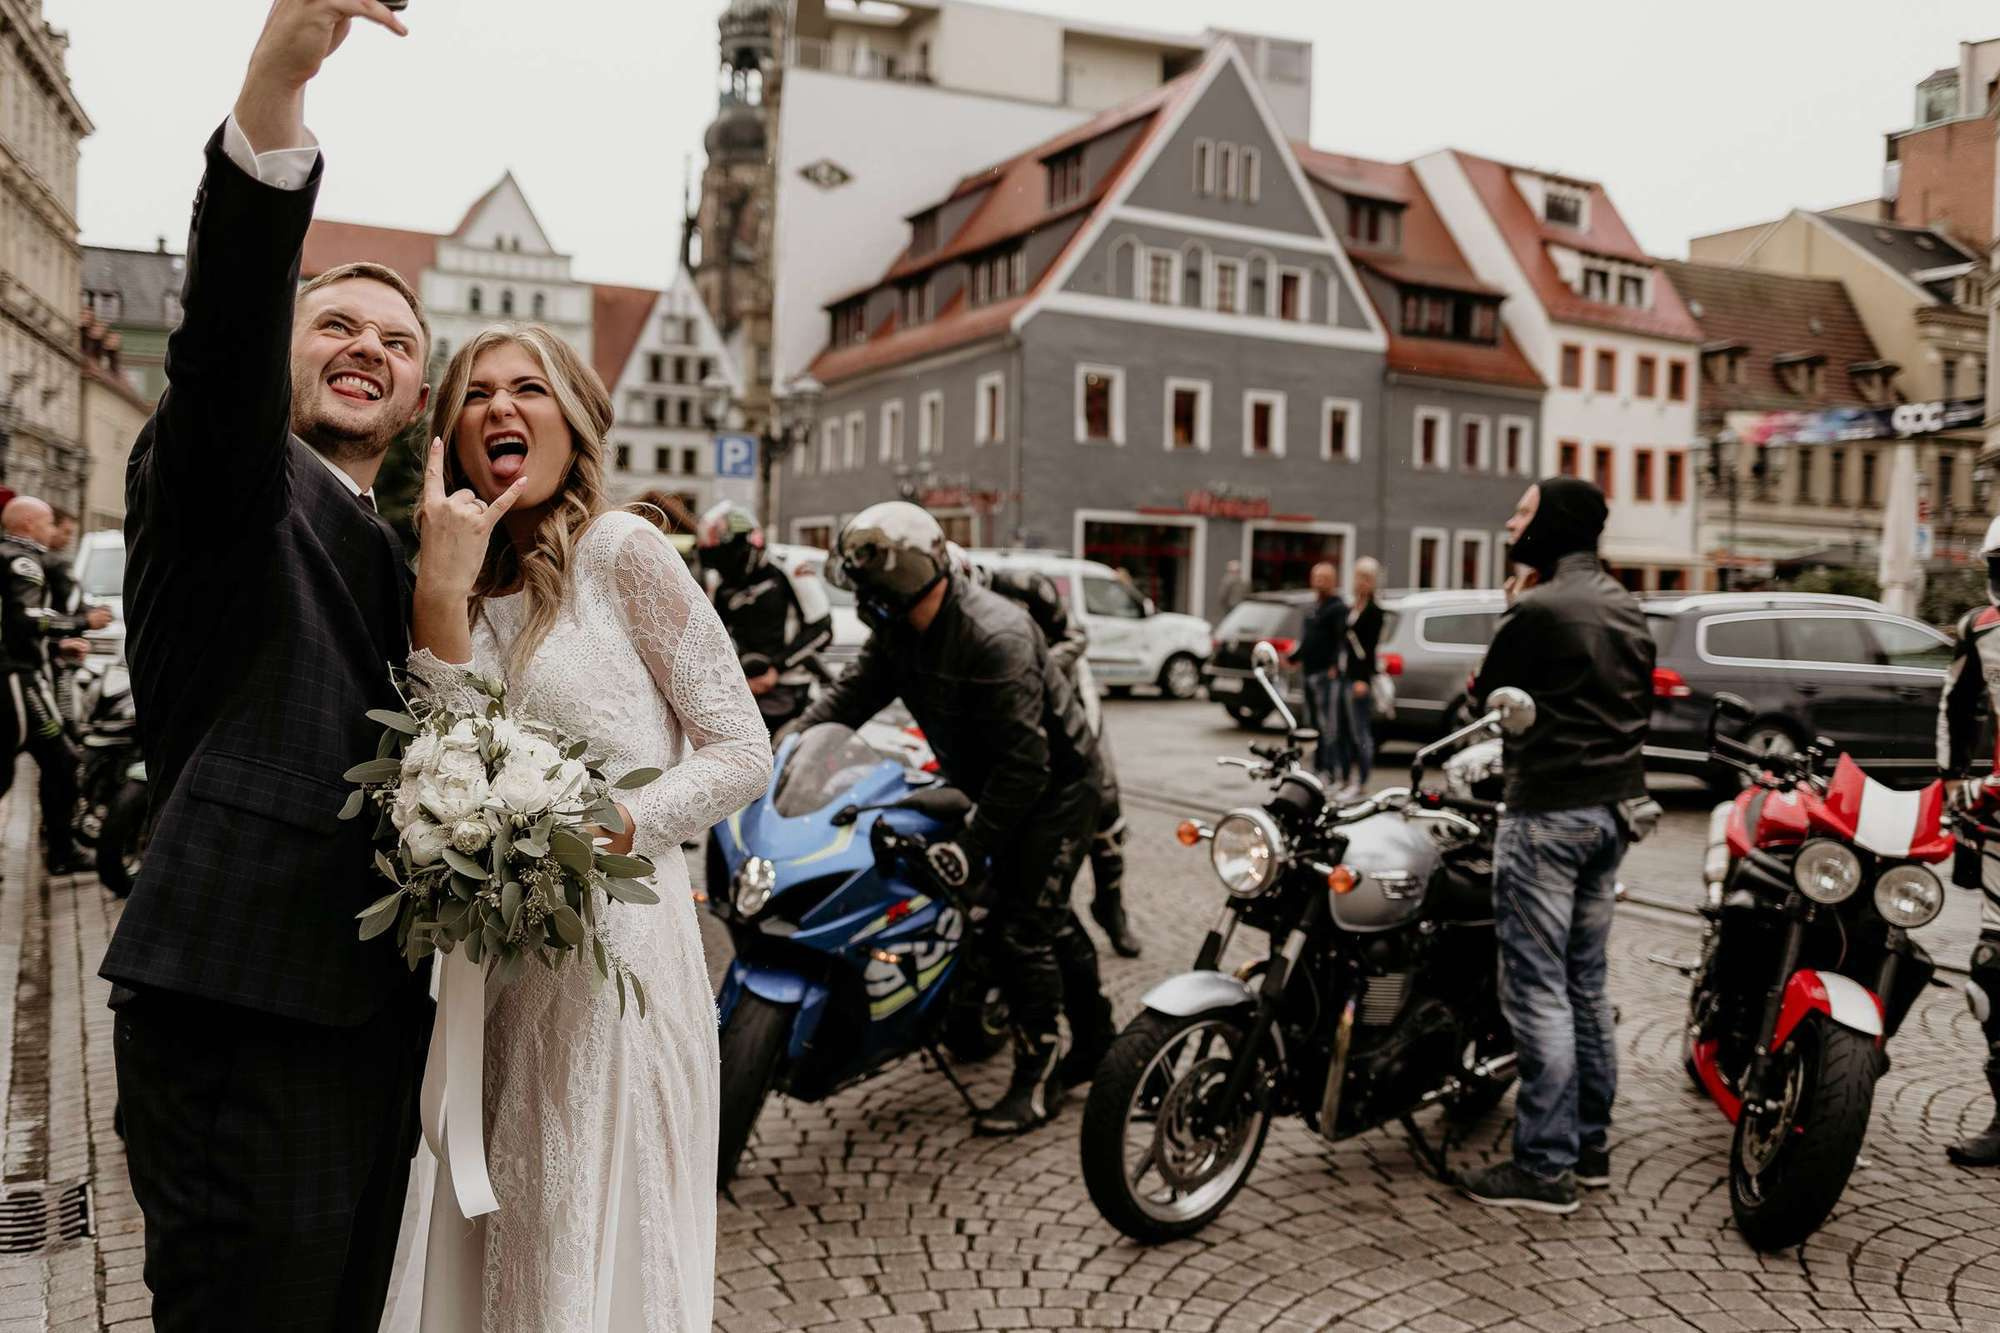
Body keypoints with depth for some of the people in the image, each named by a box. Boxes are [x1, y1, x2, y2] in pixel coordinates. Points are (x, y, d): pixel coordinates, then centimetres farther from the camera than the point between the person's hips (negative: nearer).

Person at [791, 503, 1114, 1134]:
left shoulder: (994, 637, -33)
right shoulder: (902, 627, -4)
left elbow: (1024, 761, -33)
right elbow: (853, 692, -2)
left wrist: (974, 844, -34)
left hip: (1055, 784, -9)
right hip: (990, 781, 9)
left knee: (1019, 926, -10)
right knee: (1046, 914, 19)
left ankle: (1038, 1076, 5)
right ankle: (1095, 1042, 36)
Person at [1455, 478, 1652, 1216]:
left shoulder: (1537, 610, -16)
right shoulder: (1627, 608, 13)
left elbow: (1488, 700, -6)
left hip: (1549, 814, -9)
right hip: (1613, 808, 9)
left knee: (1538, 989, -4)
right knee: (1586, 982, 16)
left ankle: (1544, 1166, 0)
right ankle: (1591, 1142, 24)